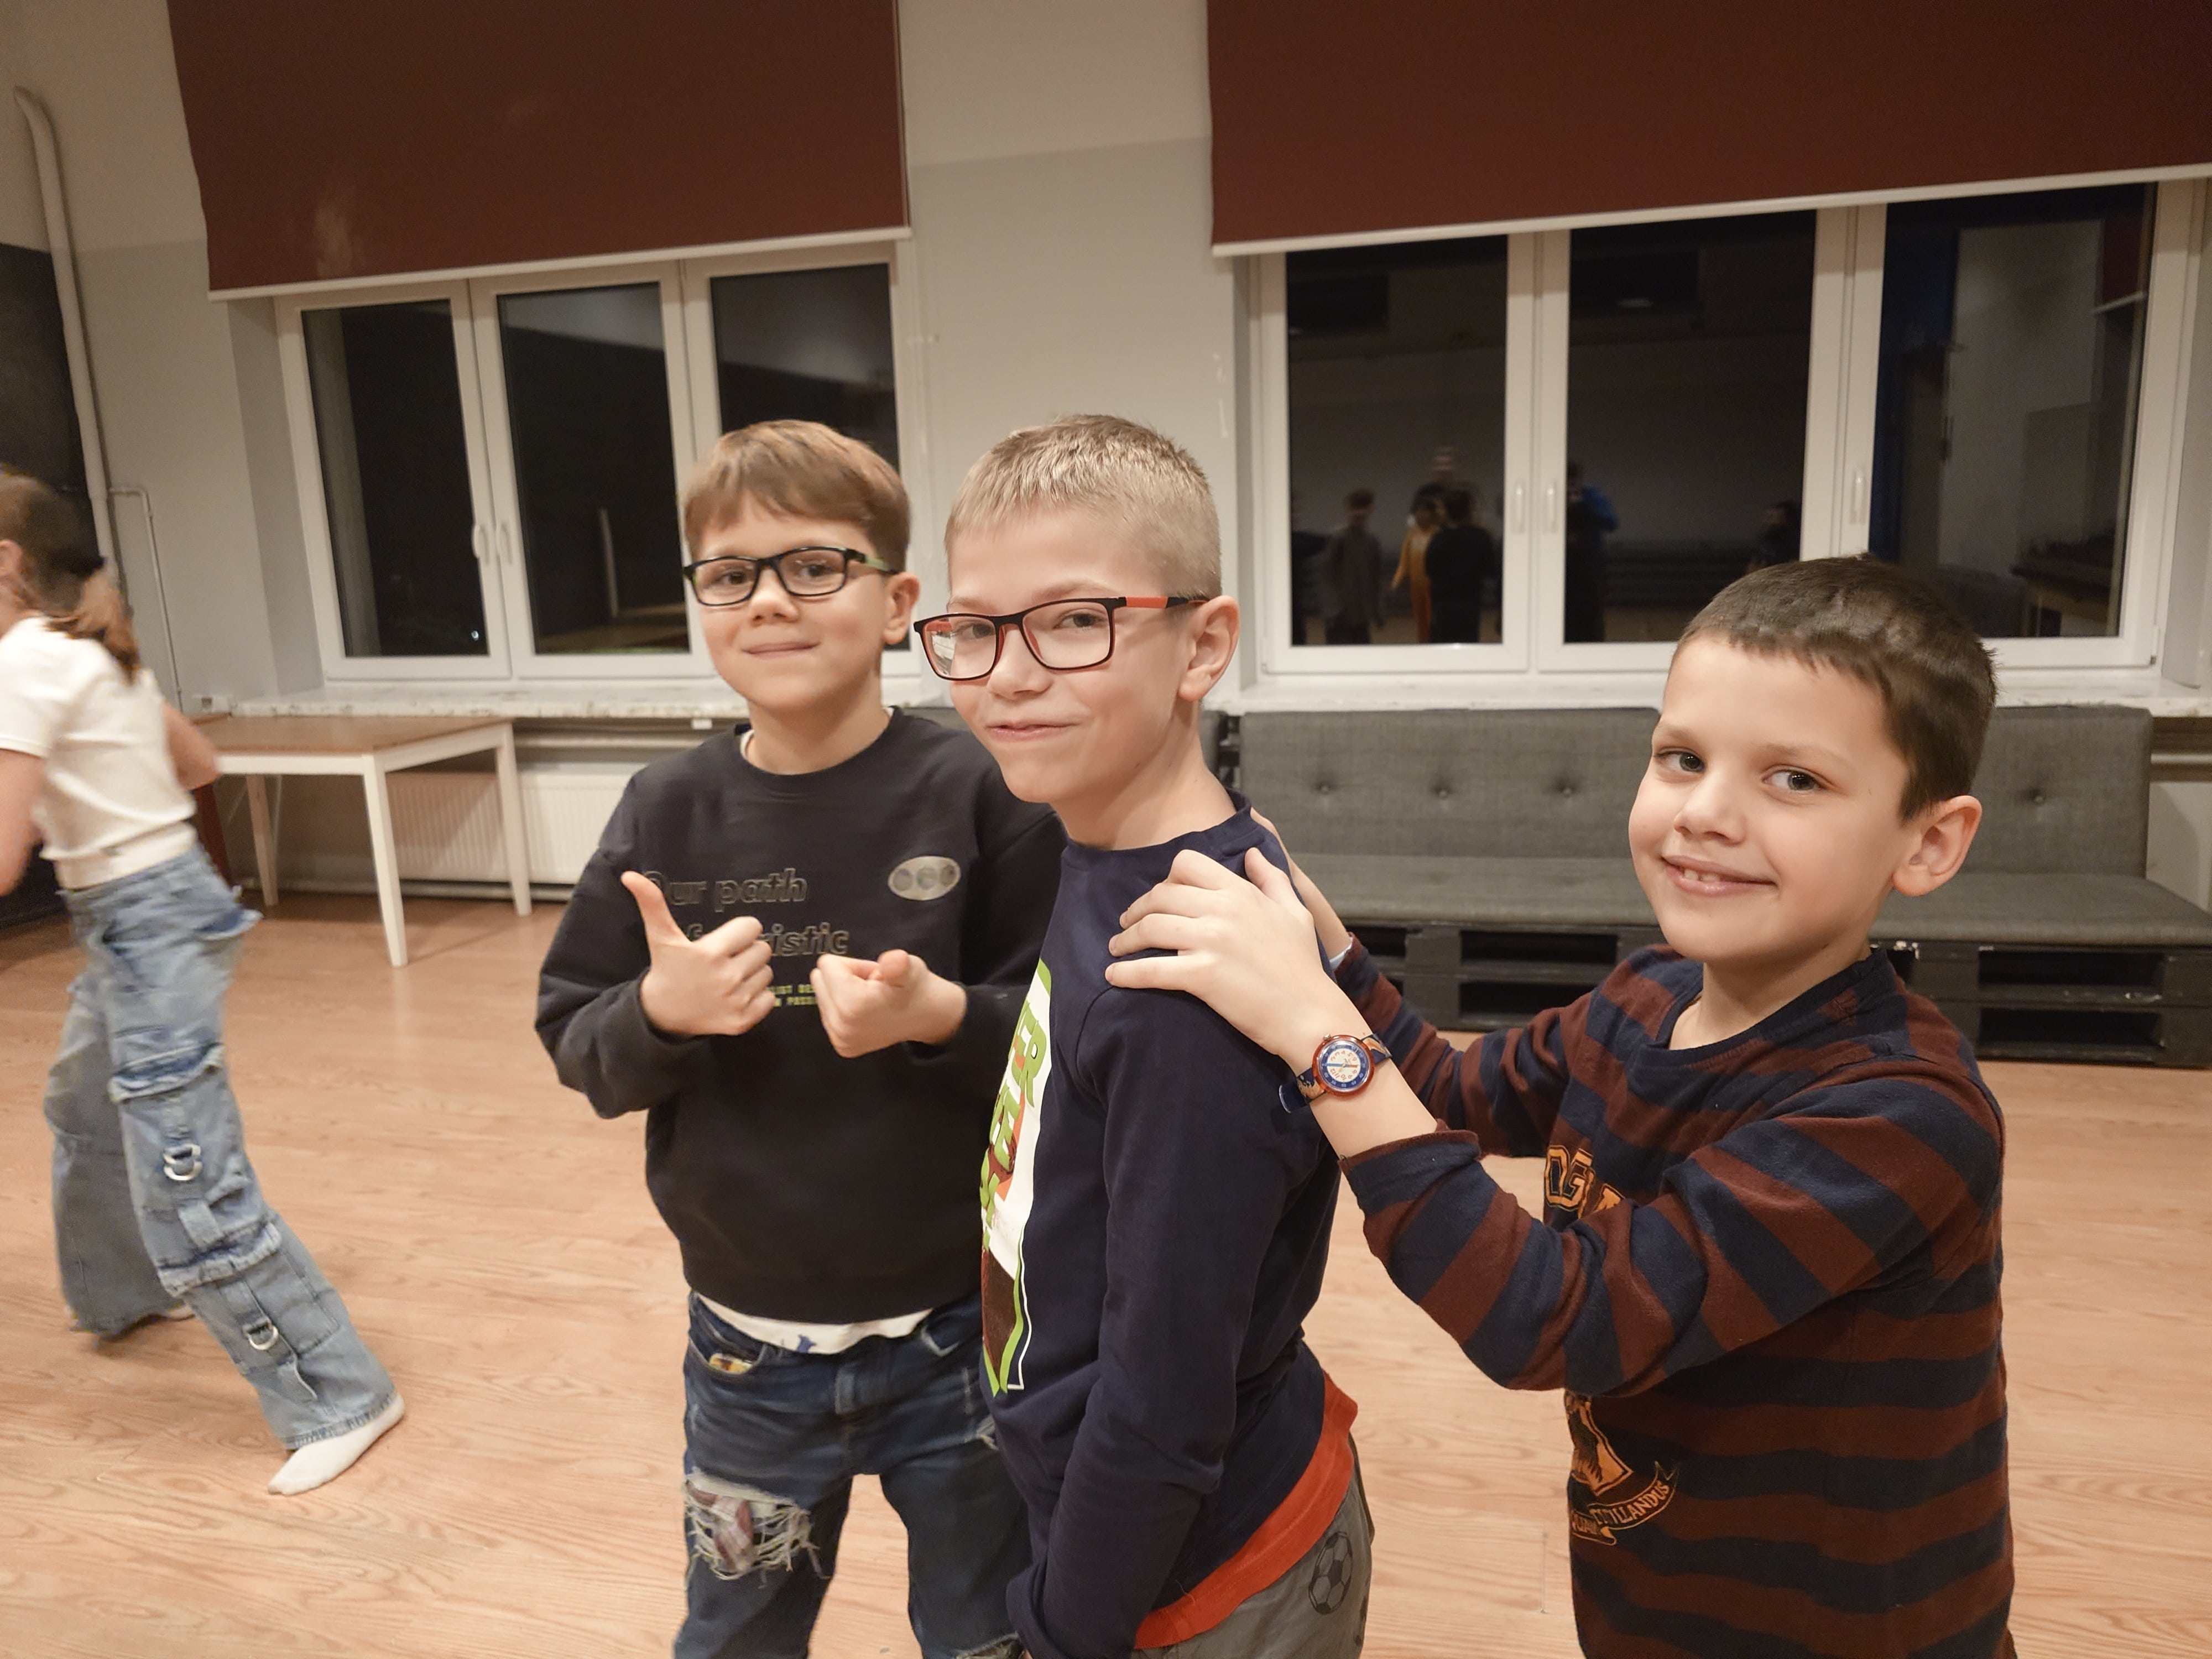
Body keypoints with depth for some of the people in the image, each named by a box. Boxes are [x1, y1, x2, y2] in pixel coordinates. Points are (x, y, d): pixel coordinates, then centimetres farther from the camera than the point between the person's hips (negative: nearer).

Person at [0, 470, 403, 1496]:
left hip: (148, 922, -10)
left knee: (190, 1189, -8)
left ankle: (339, 1399, -1)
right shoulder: (97, 652, 9)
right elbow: (199, 764, 21)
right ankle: (124, 1291, 54)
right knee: (82, 1109, 31)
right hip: (129, 919, 10)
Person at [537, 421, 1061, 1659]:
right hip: (749, 1348, 3)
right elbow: (579, 1050, -1)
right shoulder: (670, 813, -6)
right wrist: (659, 1012, -21)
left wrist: (944, 1018, -28)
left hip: (959, 1334, -2)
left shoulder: (980, 795, -15)